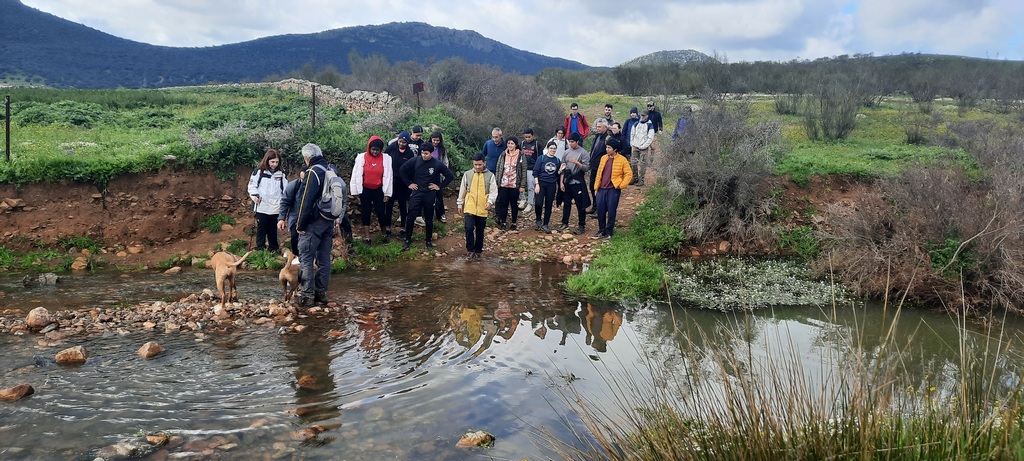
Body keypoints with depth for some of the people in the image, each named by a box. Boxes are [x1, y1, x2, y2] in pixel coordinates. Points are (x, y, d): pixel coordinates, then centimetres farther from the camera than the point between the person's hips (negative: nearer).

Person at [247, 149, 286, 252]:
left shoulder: (281, 174, 7)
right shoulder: (259, 171, -4)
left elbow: (285, 189, 11)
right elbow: (252, 185, -2)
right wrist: (255, 196, -17)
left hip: (275, 208, 3)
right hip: (262, 207, -3)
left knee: (273, 229, 13)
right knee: (261, 228, 5)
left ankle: (273, 249, 23)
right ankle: (260, 248, 14)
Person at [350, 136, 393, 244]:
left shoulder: (386, 158, -7)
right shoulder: (361, 157, -7)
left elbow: (388, 176, -4)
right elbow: (356, 175, -3)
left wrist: (387, 193, -4)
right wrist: (356, 192, -4)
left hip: (378, 189, -1)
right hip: (365, 189, 1)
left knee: (380, 211, -3)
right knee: (365, 212, 8)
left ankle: (386, 232, 20)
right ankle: (366, 236, 17)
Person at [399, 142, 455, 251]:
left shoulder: (437, 164, -8)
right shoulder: (415, 160, -6)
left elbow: (450, 176, 1)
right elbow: (402, 170, 4)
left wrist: (440, 186, -2)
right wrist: (408, 183, 2)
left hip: (430, 194, 0)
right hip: (416, 193, 0)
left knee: (429, 219, 10)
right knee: (410, 217, -7)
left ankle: (429, 241, 24)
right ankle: (408, 240, 7)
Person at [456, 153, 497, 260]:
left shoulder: (490, 175, 1)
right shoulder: (467, 174, 4)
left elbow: (494, 191, -3)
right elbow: (462, 190, 10)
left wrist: (490, 201, -20)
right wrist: (460, 204, 11)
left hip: (482, 209, 0)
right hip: (469, 208, 0)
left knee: (480, 232, 10)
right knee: (469, 229, -14)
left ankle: (477, 251, 24)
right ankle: (470, 250, 1)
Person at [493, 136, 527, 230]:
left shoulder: (521, 155, -3)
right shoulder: (503, 155, 6)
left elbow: (524, 171, -4)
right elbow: (498, 170, 8)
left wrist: (522, 186, -8)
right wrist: (496, 183, 2)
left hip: (515, 185, -2)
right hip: (503, 184, 2)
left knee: (514, 204, 8)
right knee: (503, 204, 5)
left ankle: (514, 223, 20)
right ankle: (503, 222, 18)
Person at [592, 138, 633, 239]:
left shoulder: (622, 160, -5)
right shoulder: (604, 158, 11)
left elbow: (629, 174, -4)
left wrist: (621, 185, -10)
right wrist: (596, 187, 11)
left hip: (613, 189, -5)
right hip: (602, 189, 5)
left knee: (611, 211, 1)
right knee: (600, 210, 6)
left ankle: (609, 232, 12)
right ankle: (601, 230, 19)